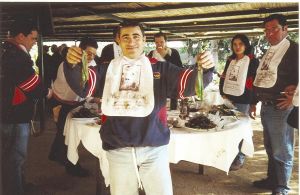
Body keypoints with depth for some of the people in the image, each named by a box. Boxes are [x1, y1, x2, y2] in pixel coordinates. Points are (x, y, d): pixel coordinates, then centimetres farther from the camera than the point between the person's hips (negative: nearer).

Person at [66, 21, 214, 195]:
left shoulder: (161, 69, 2)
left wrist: (203, 69, -31)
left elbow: (188, 84, -10)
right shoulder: (108, 70, 4)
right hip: (118, 150, 1)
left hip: (154, 148, -1)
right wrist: (73, 64, -29)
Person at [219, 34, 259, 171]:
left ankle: (239, 158, 12)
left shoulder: (252, 61, -4)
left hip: (242, 101, -5)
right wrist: (223, 94, 5)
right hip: (228, 100, 5)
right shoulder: (230, 60, 13)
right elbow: (223, 77, 18)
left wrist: (253, 102, -11)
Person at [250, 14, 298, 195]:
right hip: (266, 107, 8)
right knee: (270, 148, 20)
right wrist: (254, 102, 16)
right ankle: (272, 180, 36)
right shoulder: (269, 52, 13)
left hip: (280, 108, -8)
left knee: (282, 151, 3)